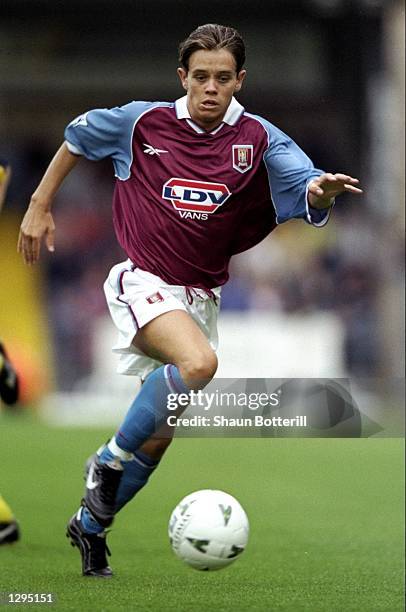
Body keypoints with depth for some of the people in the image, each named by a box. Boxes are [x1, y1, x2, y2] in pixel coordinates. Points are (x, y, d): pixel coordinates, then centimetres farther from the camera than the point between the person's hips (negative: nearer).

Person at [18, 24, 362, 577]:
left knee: (158, 436, 9)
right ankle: (109, 461, -16)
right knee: (198, 362, -34)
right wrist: (39, 207, 13)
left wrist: (322, 189, -45)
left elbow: (306, 190, -21)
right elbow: (78, 136, 12)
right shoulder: (143, 123, -6)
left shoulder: (258, 139, -6)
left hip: (202, 297, 4)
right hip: (142, 282, -4)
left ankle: (91, 524, 32)